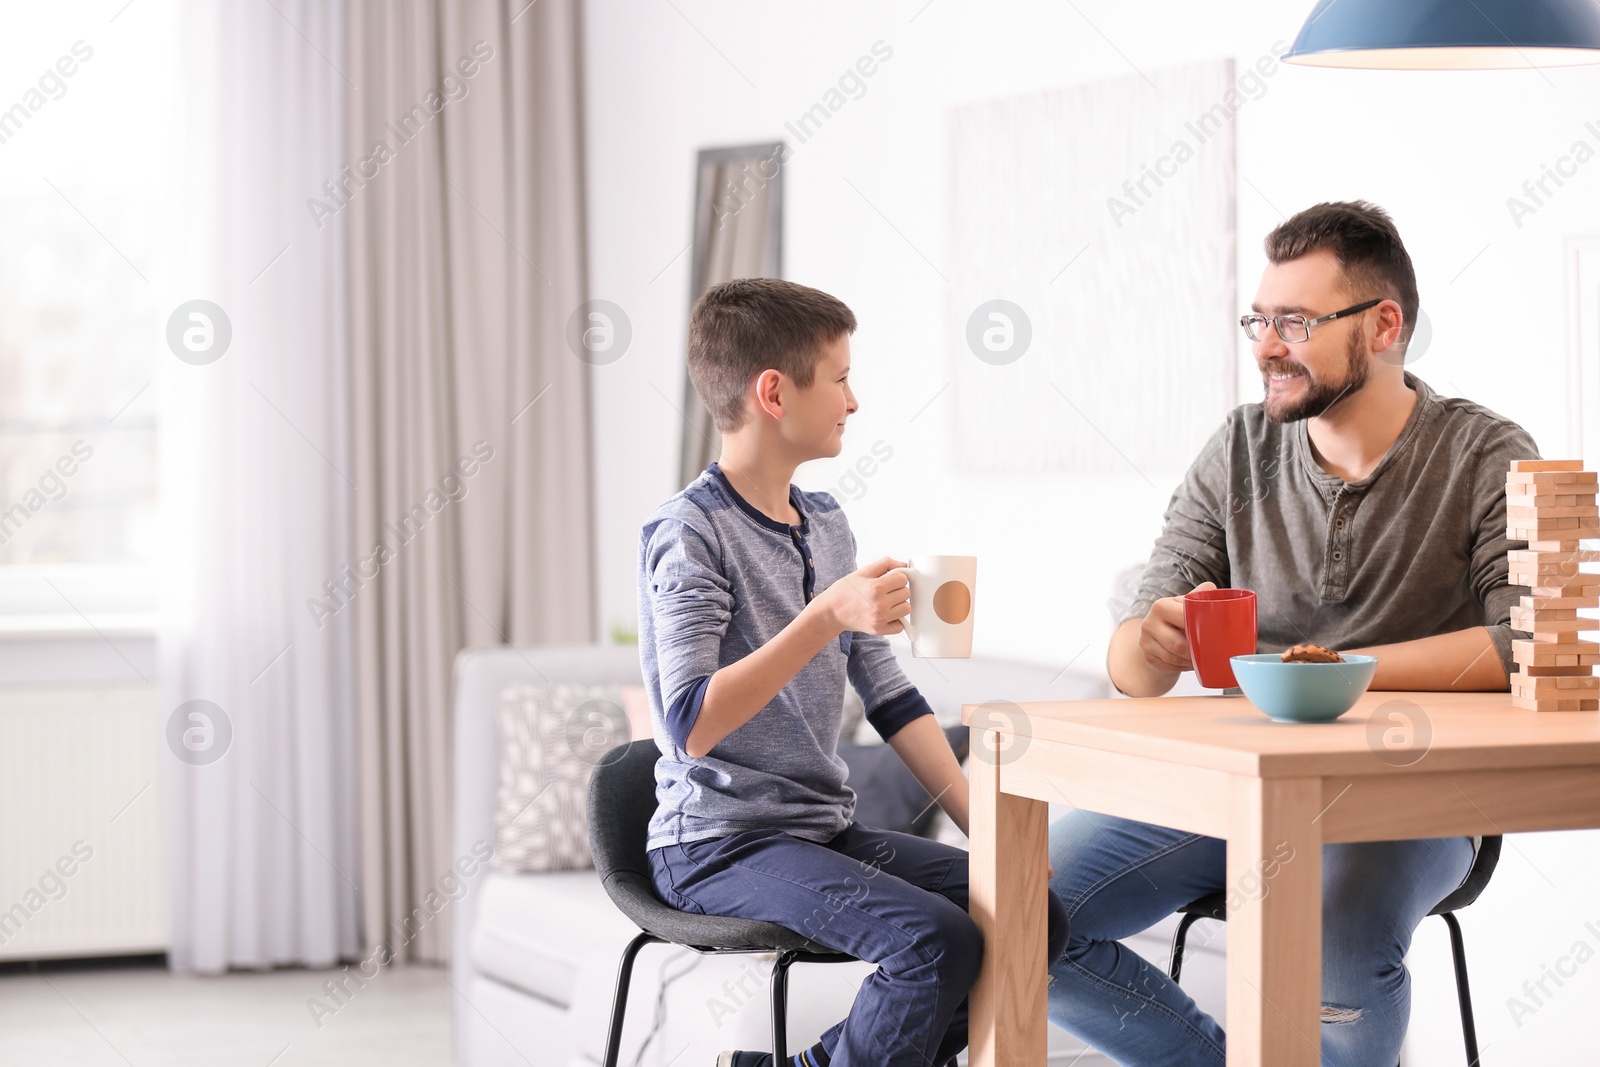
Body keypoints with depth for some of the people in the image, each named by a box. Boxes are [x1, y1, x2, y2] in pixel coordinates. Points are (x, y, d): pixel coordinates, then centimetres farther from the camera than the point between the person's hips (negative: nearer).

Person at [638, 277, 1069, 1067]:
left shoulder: (826, 525, 13)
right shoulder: (688, 534, -12)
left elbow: (892, 699, 15)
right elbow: (692, 727, -22)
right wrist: (827, 618, -28)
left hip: (825, 832, 8)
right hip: (720, 846, -8)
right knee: (938, 939, -27)